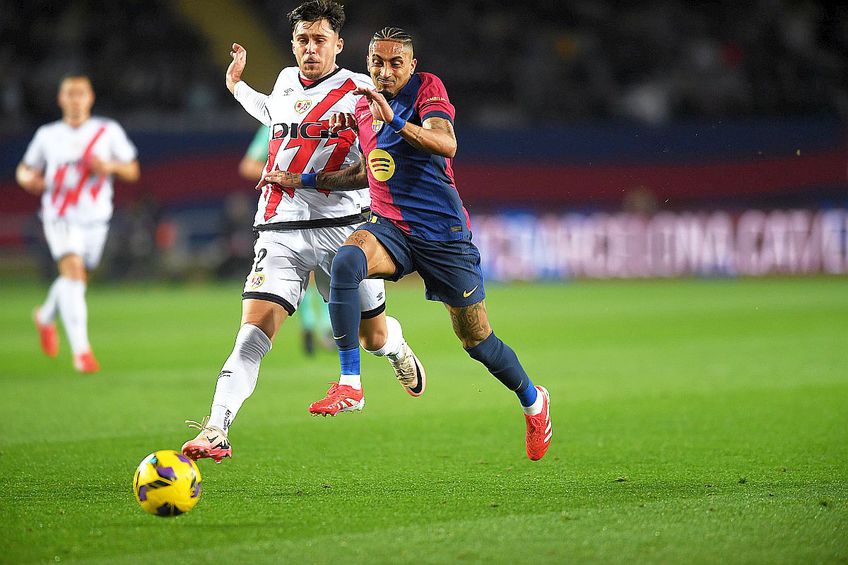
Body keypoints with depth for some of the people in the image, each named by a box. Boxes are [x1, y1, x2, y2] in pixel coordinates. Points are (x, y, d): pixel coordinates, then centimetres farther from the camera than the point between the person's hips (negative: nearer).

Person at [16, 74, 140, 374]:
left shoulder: (109, 132, 2)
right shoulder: (47, 135, 4)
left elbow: (132, 171, 5)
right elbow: (24, 169, 15)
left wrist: (110, 166, -16)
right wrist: (29, 179, -9)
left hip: (96, 217, 2)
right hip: (60, 216, -2)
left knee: (75, 278, 14)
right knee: (73, 269, -23)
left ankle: (46, 316, 48)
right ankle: (81, 350, -28)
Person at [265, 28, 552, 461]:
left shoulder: (427, 89, -8)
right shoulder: (364, 106, 10)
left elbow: (446, 144, -27)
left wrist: (394, 120, -39)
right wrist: (305, 181, 16)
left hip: (442, 231, -4)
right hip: (388, 225, 4)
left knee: (476, 341, 5)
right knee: (346, 260, -33)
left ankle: (533, 401, 35)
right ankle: (350, 383, -32)